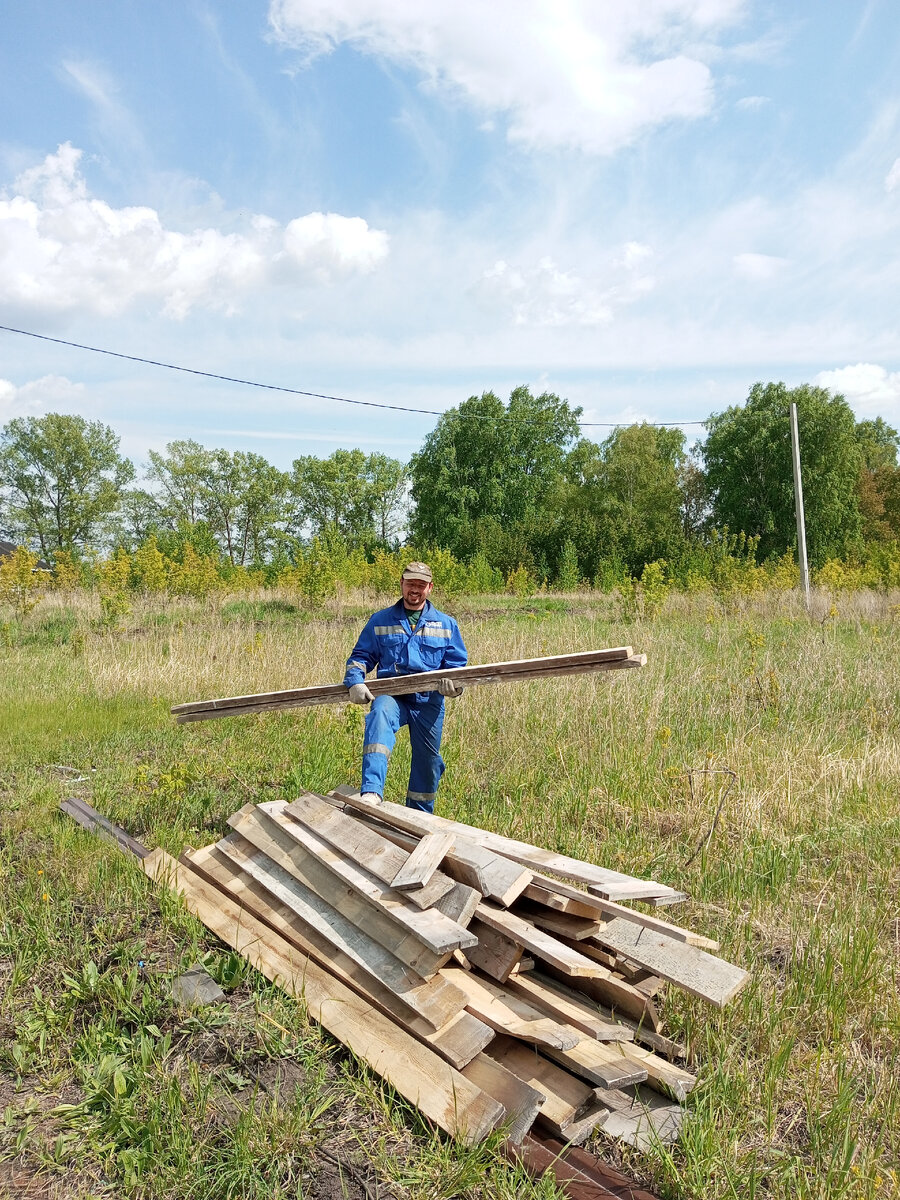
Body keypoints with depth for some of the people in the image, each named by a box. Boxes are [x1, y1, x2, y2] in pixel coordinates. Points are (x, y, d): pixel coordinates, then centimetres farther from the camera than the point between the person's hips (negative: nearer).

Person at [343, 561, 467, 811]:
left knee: (427, 762, 9)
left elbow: (457, 664, 13)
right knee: (379, 716, -37)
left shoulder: (446, 624, 12)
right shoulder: (380, 620, 11)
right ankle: (371, 794, -49)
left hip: (428, 700, 2)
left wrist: (453, 682, -10)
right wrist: (355, 681, -8)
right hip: (391, 695, -2)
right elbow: (360, 655, 12)